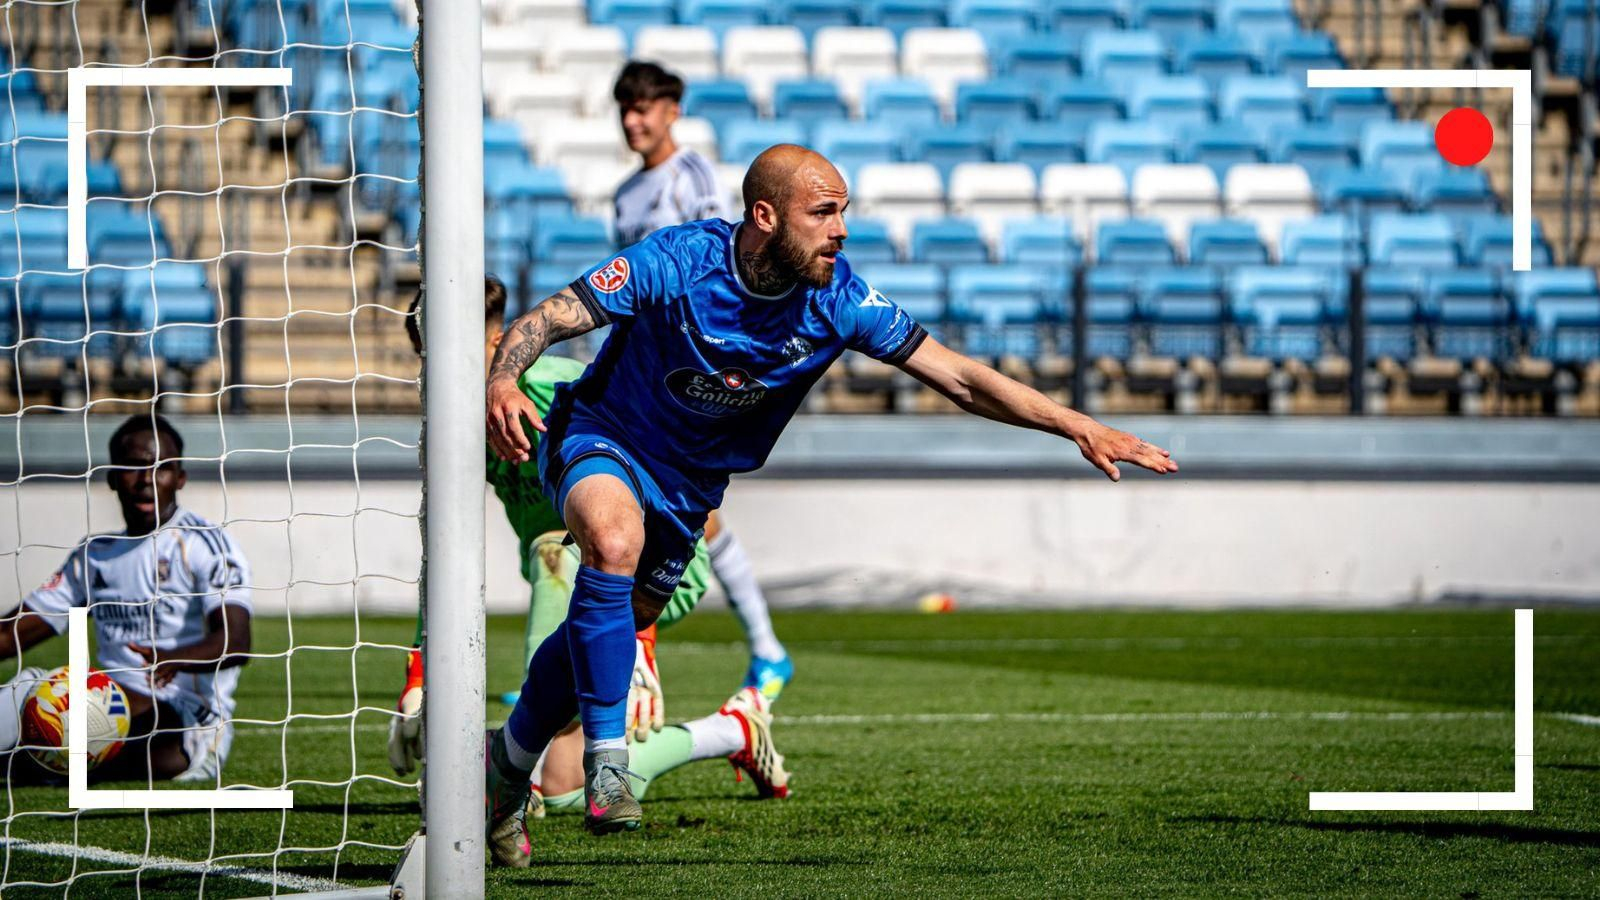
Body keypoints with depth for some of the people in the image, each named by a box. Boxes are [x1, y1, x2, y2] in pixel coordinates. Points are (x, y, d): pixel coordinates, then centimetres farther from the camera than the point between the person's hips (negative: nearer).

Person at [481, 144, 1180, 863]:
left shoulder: (836, 299, -18)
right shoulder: (678, 263, -28)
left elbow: (960, 378, -16)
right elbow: (546, 319, -27)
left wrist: (1079, 428, -24)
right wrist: (502, 381, -49)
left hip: (690, 481, 5)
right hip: (597, 436, -5)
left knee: (611, 632, 11)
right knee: (615, 540, -36)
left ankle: (508, 763, 38)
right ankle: (606, 765, -29)